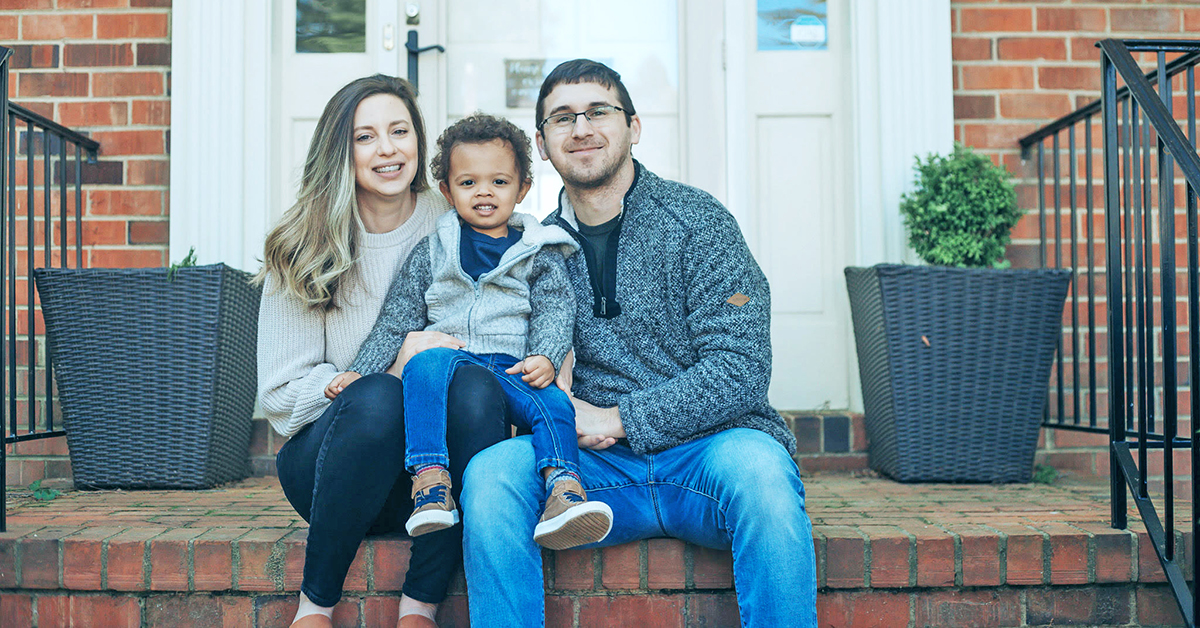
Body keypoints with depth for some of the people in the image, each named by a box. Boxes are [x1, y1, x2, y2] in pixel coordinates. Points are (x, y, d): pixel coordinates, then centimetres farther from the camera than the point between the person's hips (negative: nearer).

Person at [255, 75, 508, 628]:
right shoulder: (302, 250, 1)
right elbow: (280, 393, -3)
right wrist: (391, 371, -18)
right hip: (327, 458, -1)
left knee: (475, 386, -29)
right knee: (376, 397, -33)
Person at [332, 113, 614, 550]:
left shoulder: (540, 254, 16)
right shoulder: (430, 253, 18)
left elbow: (555, 312, 4)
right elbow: (396, 321, 18)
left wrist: (545, 357, -16)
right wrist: (358, 371, 8)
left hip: (513, 368, 0)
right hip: (448, 355, 0)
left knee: (552, 402, -30)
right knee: (426, 363, -34)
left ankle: (563, 490, -44)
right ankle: (430, 481, -42)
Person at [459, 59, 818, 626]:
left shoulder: (695, 220, 1)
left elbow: (740, 372, -8)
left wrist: (615, 419, -11)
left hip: (706, 447, -2)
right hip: (594, 465, 2)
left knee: (758, 467, -35)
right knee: (491, 470, -26)